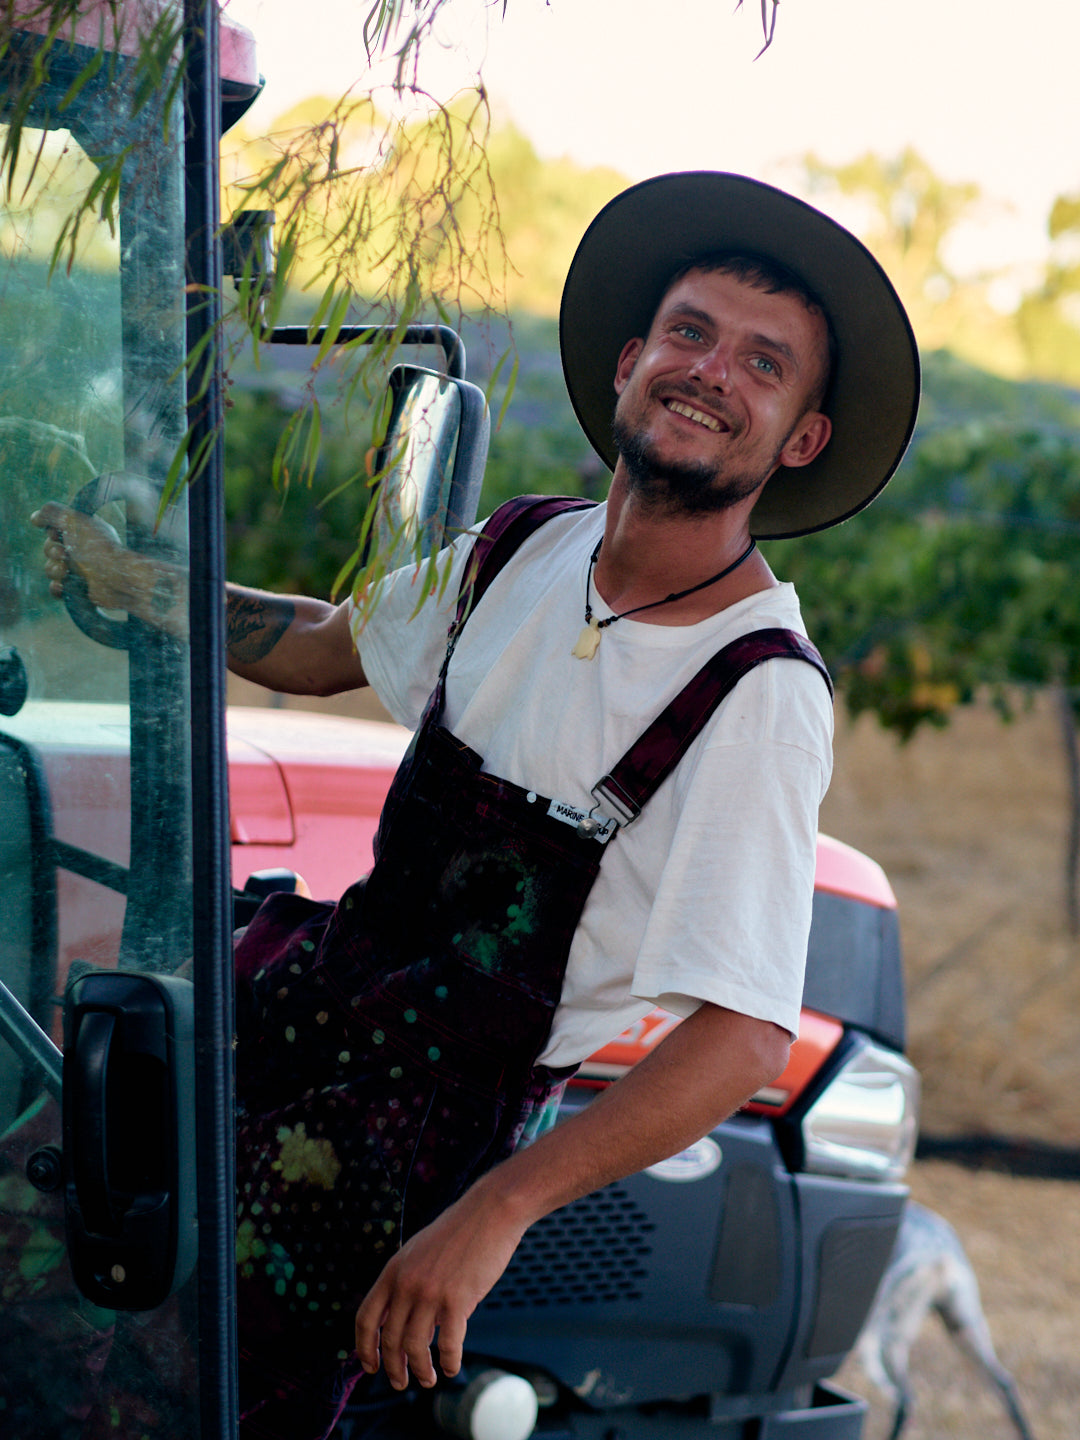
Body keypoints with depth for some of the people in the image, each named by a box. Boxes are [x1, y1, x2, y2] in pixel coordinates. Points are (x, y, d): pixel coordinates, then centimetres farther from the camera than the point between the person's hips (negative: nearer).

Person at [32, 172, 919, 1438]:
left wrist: (495, 1212, -33)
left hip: (446, 1092, -7)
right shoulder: (530, 554, 3)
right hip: (328, 973, 7)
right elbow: (326, 646, 24)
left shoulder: (764, 701, -19)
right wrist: (117, 577, 13)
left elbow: (743, 1040, -25)